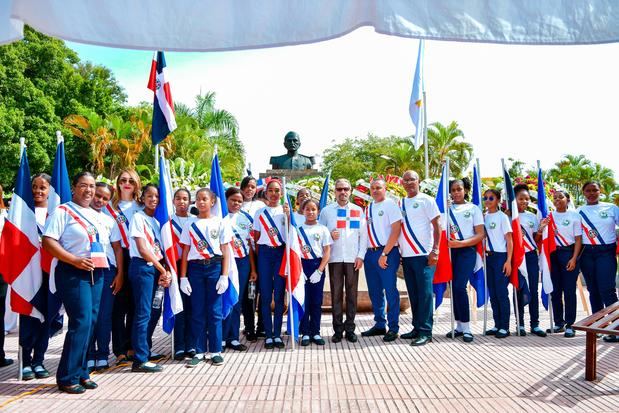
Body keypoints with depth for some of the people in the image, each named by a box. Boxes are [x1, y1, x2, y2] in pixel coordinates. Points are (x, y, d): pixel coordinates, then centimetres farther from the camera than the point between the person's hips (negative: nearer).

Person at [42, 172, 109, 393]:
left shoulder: (98, 215, 18)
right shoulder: (63, 211, -3)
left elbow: (106, 242, 26)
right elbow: (48, 242, -13)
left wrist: (103, 262, 11)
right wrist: (74, 260, -20)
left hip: (96, 273, 7)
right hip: (73, 273, -7)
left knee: (90, 323, 8)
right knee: (81, 322, -12)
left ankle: (80, 372, 18)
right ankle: (67, 377, -2)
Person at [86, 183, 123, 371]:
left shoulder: (110, 221, 17)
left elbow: (117, 248, 15)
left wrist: (120, 273, 6)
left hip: (107, 270, 3)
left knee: (105, 315, 4)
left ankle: (103, 355, 12)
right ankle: (89, 356, 8)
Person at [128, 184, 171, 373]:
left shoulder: (157, 220, 16)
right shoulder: (138, 217, -5)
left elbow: (160, 248, 11)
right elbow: (142, 249, -11)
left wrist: (165, 271, -4)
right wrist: (163, 270, -8)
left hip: (156, 268, 7)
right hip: (142, 267, -7)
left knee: (155, 311, 11)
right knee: (143, 313, -7)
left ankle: (145, 349, 24)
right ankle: (140, 360, -3)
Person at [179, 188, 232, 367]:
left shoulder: (220, 223, 4)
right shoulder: (190, 224, 8)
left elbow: (225, 251, 2)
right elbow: (185, 252, 7)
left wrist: (224, 275, -6)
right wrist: (183, 277, 0)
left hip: (215, 267, -1)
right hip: (195, 268, 2)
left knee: (214, 311, 1)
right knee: (197, 311, 4)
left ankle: (215, 351, 10)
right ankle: (199, 351, 12)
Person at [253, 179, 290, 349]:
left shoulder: (286, 210, 6)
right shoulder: (260, 213, 8)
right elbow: (256, 237, 9)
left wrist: (288, 214, -19)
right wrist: (258, 256, 0)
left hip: (281, 252, 0)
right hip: (265, 253, 0)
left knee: (279, 295, 1)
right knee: (265, 295, -1)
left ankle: (277, 334, 10)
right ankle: (268, 335, 7)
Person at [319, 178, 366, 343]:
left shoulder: (358, 210, 9)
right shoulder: (326, 210, 8)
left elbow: (363, 235, 7)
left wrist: (361, 256, -1)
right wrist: (329, 235, -9)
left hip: (353, 259, 0)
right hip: (334, 258, 0)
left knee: (351, 294, 3)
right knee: (336, 294, 1)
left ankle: (350, 329, 11)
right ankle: (338, 330, 9)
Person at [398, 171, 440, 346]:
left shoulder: (426, 200, -2)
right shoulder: (401, 204, 15)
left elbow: (437, 226, -6)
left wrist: (435, 250, -15)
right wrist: (399, 251, 11)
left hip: (423, 255, -6)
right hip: (406, 256, 6)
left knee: (425, 292, -6)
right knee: (413, 294, 10)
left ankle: (425, 331, -3)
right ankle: (417, 327, 18)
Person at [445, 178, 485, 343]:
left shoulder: (473, 208, 7)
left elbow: (480, 235, -1)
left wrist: (461, 243, -12)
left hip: (467, 251, -3)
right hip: (450, 251, 3)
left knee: (459, 287, -15)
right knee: (454, 287, 3)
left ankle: (466, 327, -7)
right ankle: (459, 326, 15)